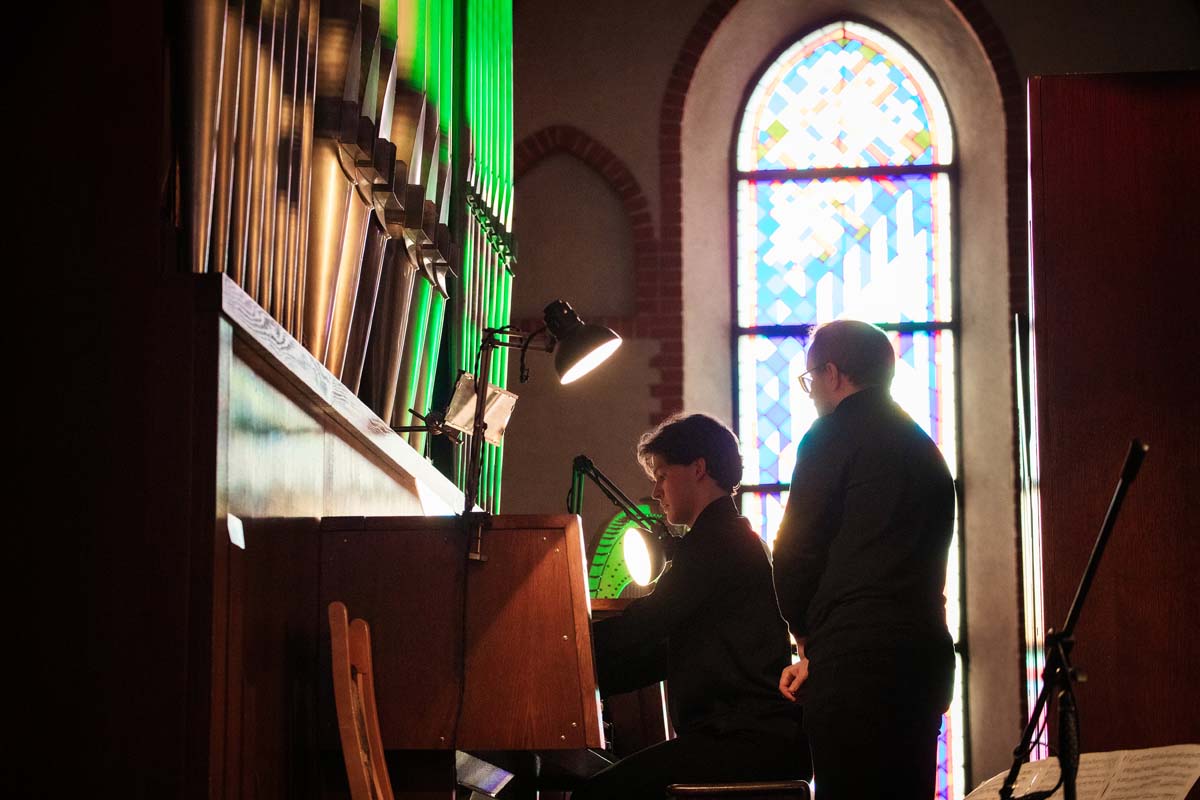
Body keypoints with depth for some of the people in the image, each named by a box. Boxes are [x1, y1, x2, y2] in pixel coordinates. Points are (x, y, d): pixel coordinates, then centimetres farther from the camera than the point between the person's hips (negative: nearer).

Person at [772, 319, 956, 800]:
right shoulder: (924, 449, 21)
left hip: (857, 668, -8)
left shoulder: (835, 435, -3)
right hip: (926, 655, 8)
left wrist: (806, 639, 12)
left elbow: (795, 555, -6)